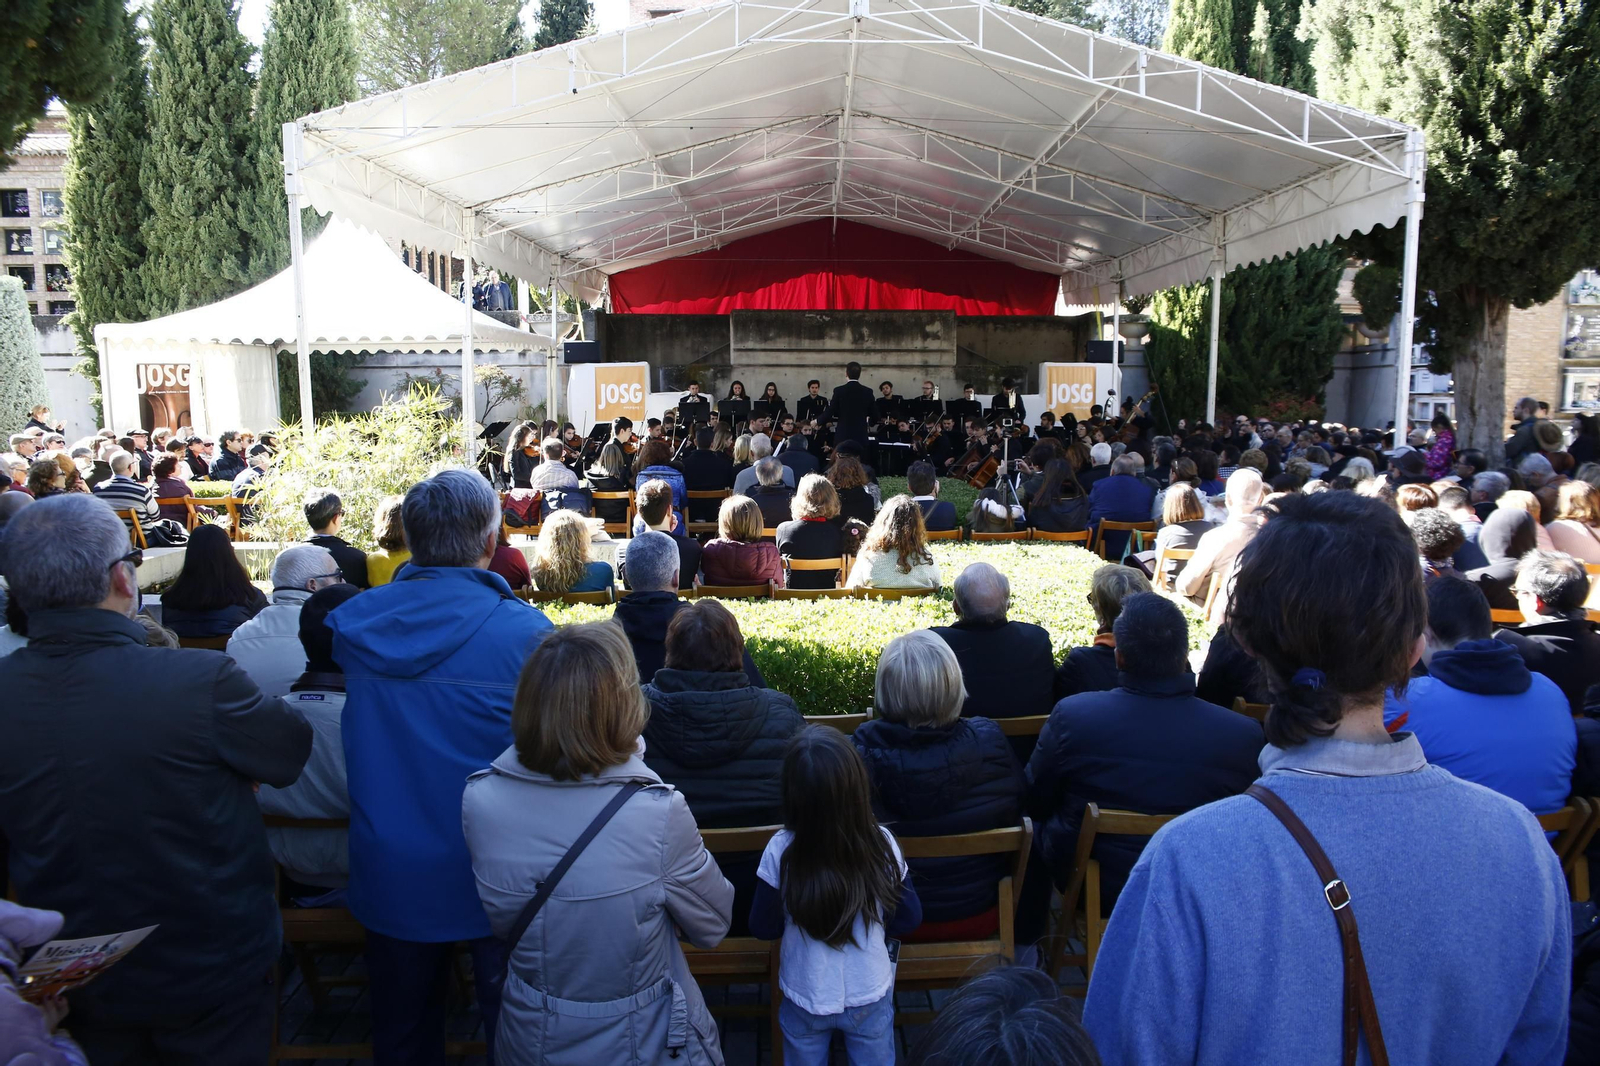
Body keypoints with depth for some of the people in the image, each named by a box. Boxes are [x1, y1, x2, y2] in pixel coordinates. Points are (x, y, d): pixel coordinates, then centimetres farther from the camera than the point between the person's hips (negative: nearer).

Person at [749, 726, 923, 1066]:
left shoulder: (781, 851, -25)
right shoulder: (881, 843, -22)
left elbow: (762, 927, -12)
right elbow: (910, 918, -9)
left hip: (805, 999, 0)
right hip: (870, 996, 1)